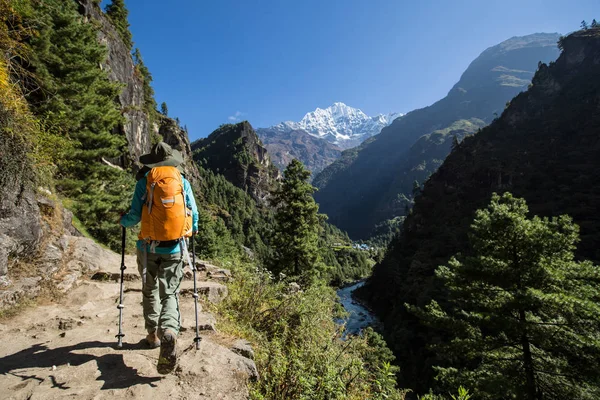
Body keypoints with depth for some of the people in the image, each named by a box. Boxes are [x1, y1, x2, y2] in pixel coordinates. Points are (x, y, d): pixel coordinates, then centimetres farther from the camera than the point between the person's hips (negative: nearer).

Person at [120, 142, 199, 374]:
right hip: (174, 249, 0)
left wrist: (123, 221, 19)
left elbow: (135, 216, -4)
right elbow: (193, 214, 3)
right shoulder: (182, 181, 2)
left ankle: (153, 335, 31)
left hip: (149, 247, 0)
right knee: (170, 294, 7)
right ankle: (169, 331, -19)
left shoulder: (144, 181, -1)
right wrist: (193, 229, 24)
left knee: (150, 291, 20)